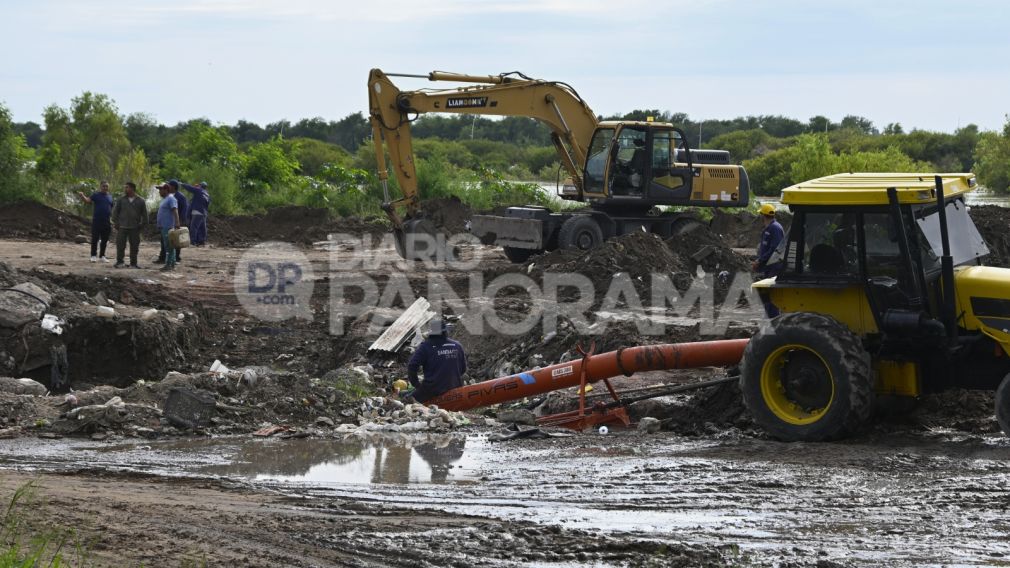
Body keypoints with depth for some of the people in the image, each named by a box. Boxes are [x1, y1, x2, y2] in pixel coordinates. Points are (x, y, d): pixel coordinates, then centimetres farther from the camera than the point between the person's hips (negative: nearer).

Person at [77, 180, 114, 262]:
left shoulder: (110, 197, 13)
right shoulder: (96, 195, 1)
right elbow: (87, 200, -14)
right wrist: (82, 196, -34)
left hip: (107, 222, 4)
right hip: (97, 221, -4)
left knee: (104, 240, 8)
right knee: (95, 239, -2)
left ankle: (102, 256, 16)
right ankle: (93, 255, 3)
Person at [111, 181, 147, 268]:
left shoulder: (140, 201, 3)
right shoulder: (121, 200, 4)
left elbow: (144, 214, 9)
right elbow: (115, 211, 8)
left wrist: (142, 224, 2)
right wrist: (116, 223, 1)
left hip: (134, 228, 0)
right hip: (122, 227, 0)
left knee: (134, 246, 5)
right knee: (120, 245, -2)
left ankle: (133, 263, 14)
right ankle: (119, 262, 8)